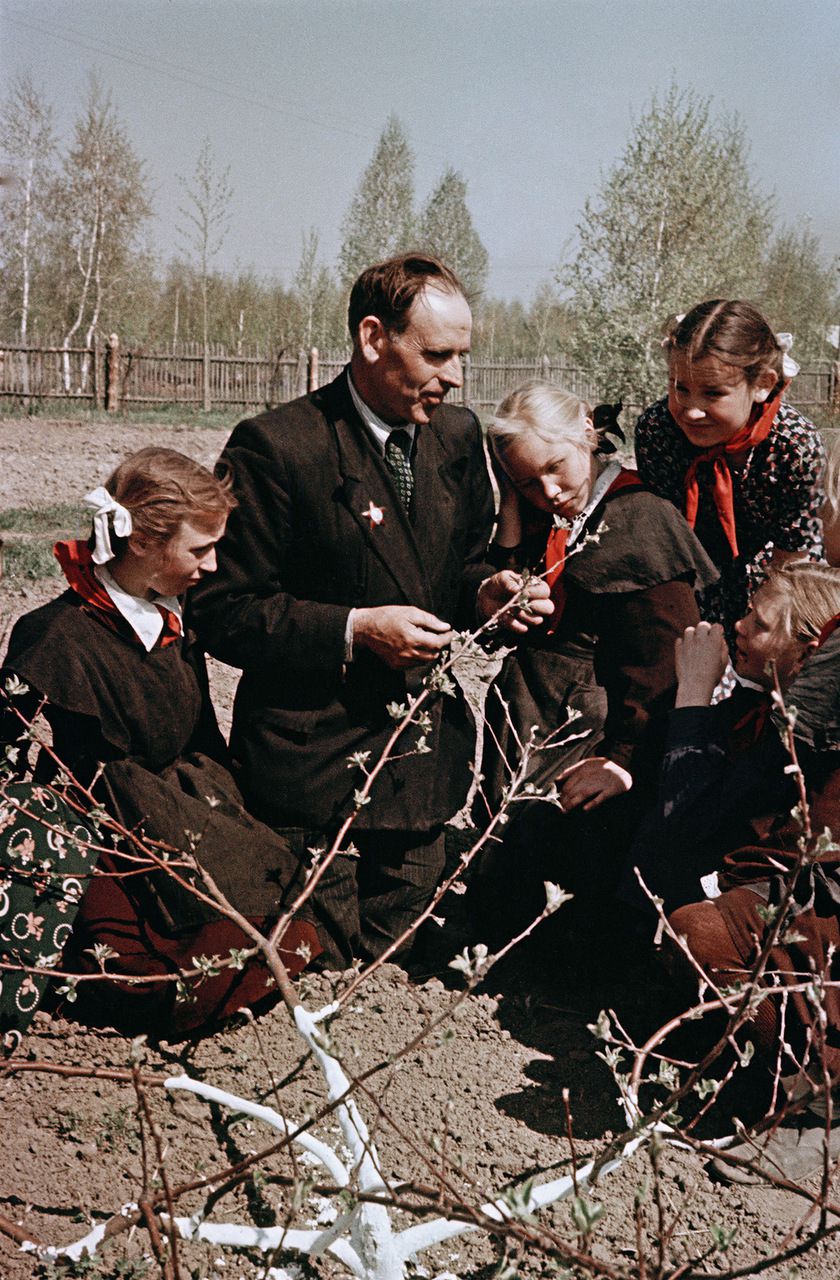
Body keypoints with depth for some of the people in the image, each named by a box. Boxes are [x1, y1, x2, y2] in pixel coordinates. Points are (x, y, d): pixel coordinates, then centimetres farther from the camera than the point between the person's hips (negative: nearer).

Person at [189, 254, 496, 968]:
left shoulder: (459, 436, 7)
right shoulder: (276, 447, -13)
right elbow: (223, 614, -12)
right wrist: (354, 630, -21)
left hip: (427, 766, 6)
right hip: (317, 769, -5)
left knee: (394, 977, 17)